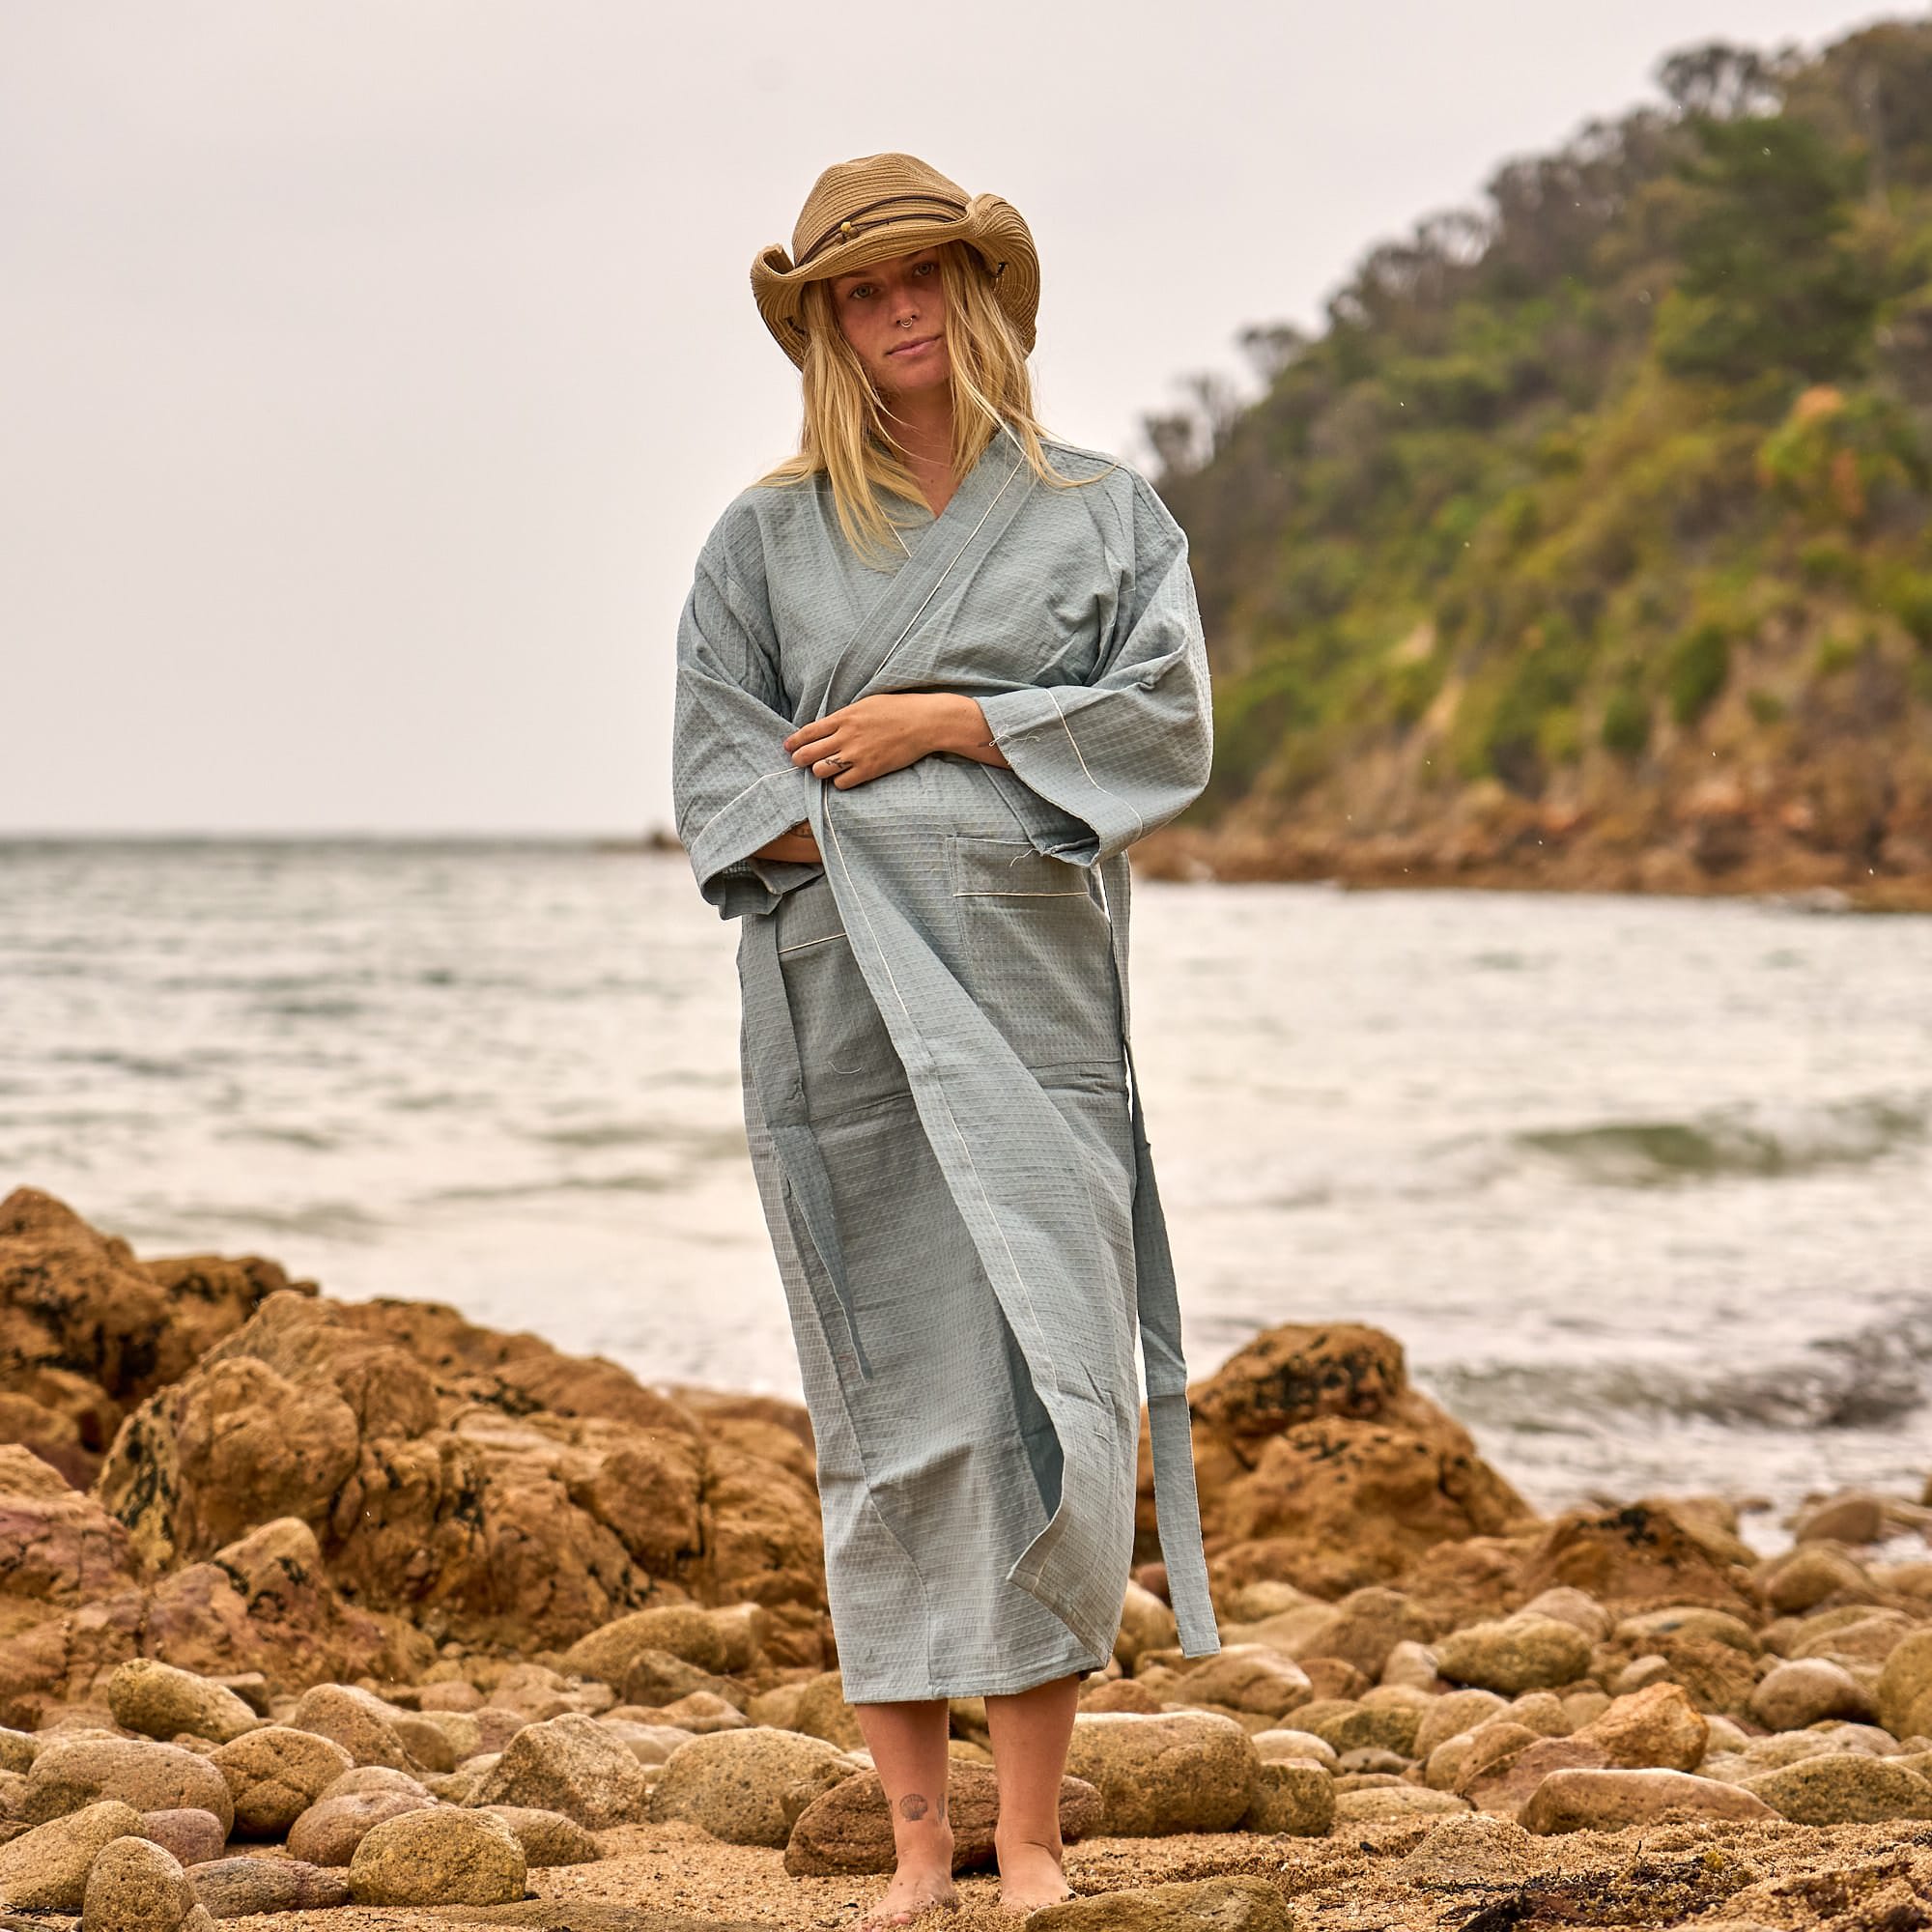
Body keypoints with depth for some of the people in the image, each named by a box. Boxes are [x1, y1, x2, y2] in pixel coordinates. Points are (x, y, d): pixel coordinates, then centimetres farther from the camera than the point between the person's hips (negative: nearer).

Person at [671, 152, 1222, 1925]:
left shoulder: (1103, 515, 13)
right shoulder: (769, 539, 13)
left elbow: (1169, 722, 1)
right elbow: (719, 773, 5)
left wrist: (934, 724, -5)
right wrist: (868, 859, -11)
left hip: (1034, 999, 0)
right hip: (841, 1008, 1)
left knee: (1048, 1395, -9)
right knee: (892, 1413, -1)